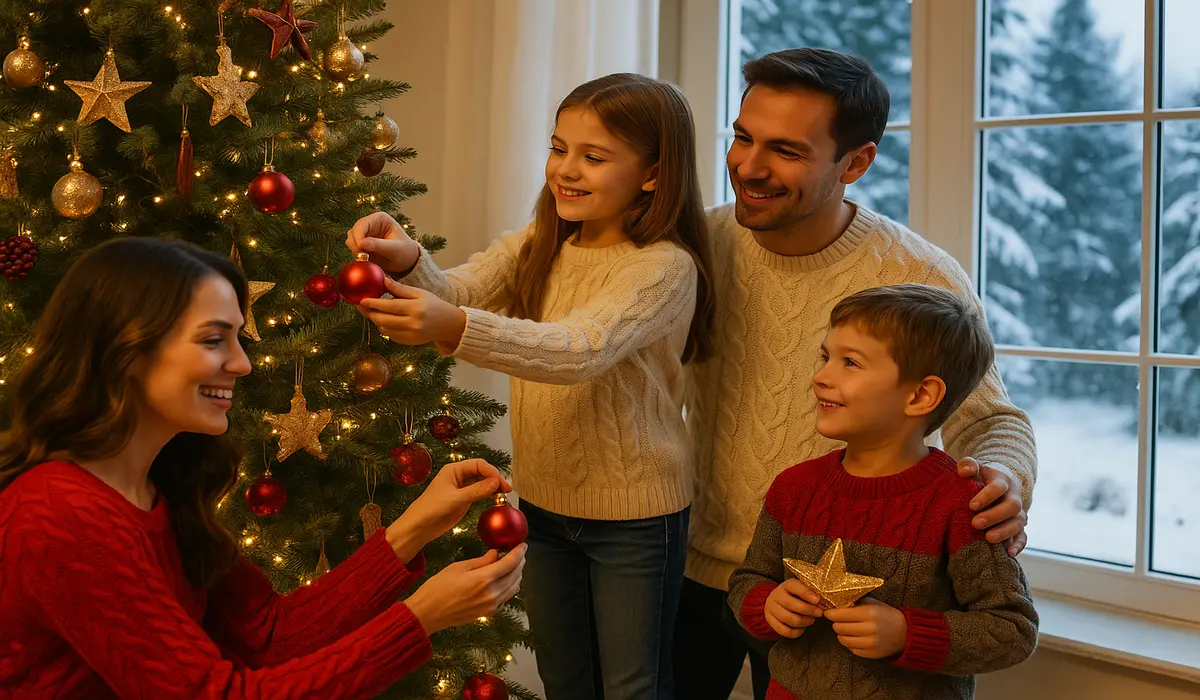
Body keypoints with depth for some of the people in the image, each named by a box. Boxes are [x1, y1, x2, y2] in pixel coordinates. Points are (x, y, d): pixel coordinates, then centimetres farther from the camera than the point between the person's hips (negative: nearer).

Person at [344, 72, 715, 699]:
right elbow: (456, 291, -11)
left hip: (633, 513, -6)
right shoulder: (537, 247, 3)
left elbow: (580, 351, -34)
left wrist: (456, 329, -47)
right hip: (543, 500, 6)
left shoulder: (667, 267, -19)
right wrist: (409, 262, -34)